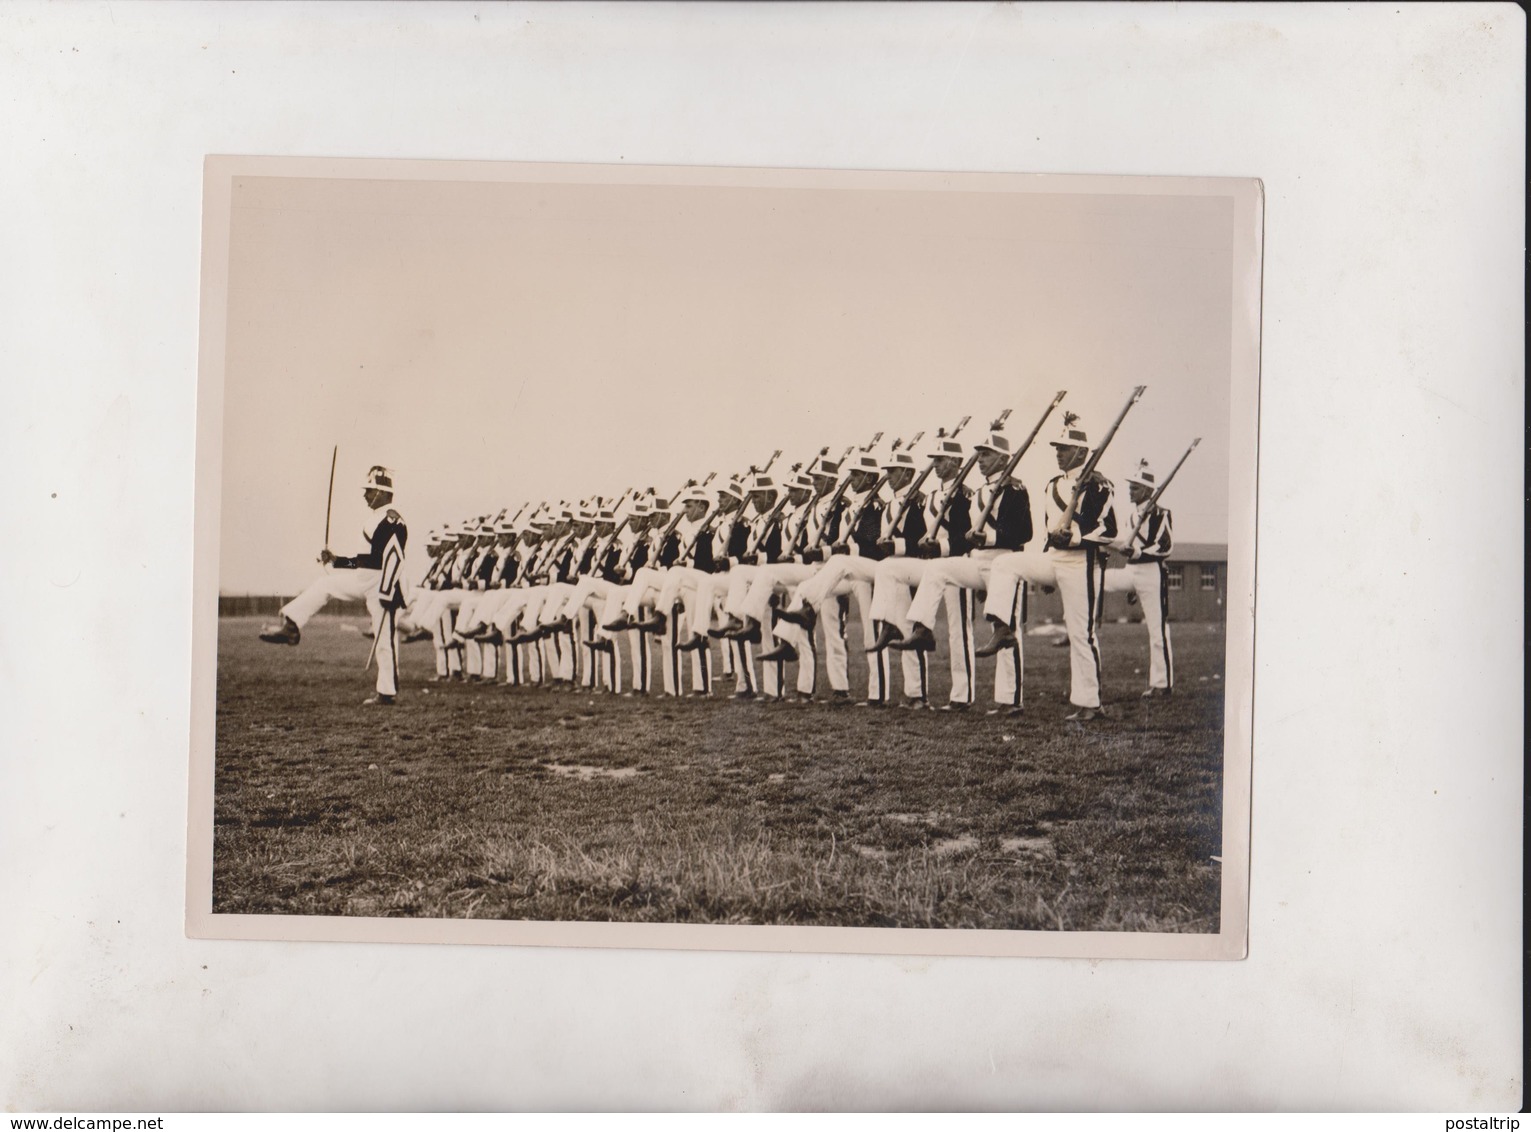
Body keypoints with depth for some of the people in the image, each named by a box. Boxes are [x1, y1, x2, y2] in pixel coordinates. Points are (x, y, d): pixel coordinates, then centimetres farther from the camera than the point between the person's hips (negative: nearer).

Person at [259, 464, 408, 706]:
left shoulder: (392, 521, -17)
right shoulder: (375, 519, 15)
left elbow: (394, 560, -22)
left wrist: (387, 595, -24)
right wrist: (336, 560, 18)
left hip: (384, 584, -9)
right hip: (368, 578, 9)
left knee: (384, 637, -3)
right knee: (325, 581, 8)